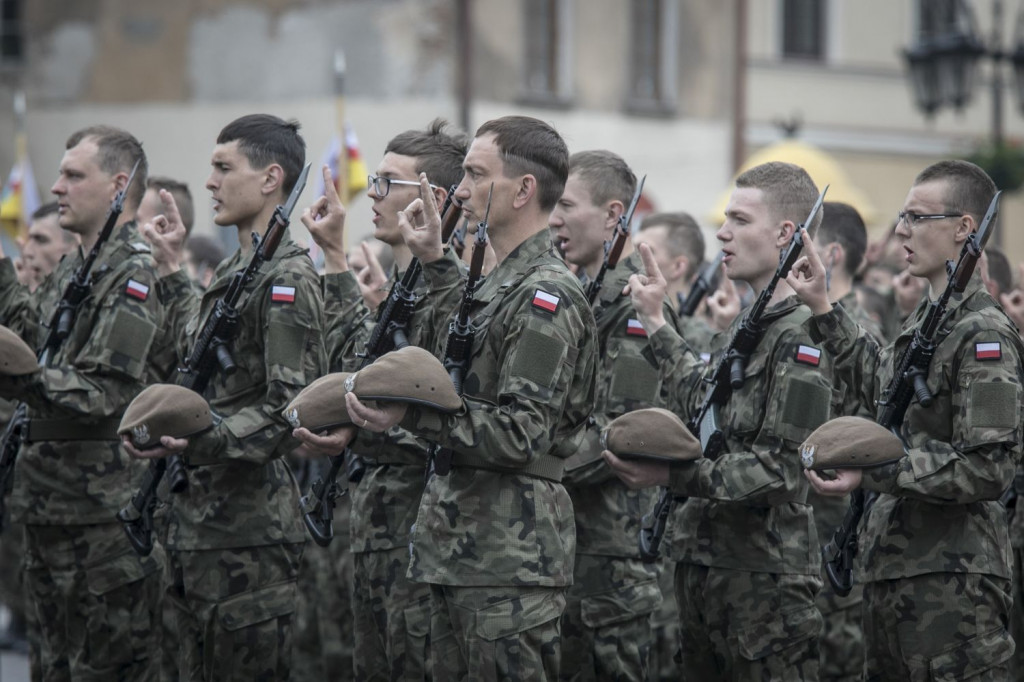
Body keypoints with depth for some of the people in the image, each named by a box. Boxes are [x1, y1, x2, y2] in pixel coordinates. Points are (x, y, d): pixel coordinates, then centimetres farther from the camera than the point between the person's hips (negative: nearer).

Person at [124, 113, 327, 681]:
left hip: (249, 528, -10)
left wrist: (197, 444, -28)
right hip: (197, 521, 10)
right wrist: (172, 274, 29)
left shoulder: (287, 279, -14)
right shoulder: (231, 272, 16)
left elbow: (290, 407, -20)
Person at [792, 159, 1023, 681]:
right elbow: (881, 385, 35)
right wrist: (823, 310, 31)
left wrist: (873, 473, -21)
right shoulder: (921, 323, 14)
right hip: (892, 569, 10)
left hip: (952, 580, -10)